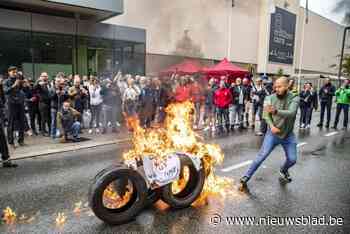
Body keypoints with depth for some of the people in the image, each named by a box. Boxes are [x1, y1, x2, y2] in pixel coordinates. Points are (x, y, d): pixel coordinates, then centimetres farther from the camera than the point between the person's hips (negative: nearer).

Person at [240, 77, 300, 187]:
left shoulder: (294, 99, -13)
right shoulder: (271, 98, -9)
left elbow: (291, 113, -30)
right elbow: (266, 114, -9)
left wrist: (275, 111, -47)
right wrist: (271, 126, -27)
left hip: (288, 135, 1)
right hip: (273, 133, -1)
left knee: (292, 159, 9)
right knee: (262, 155, -9)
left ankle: (283, 171, 43)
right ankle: (246, 177, 0)